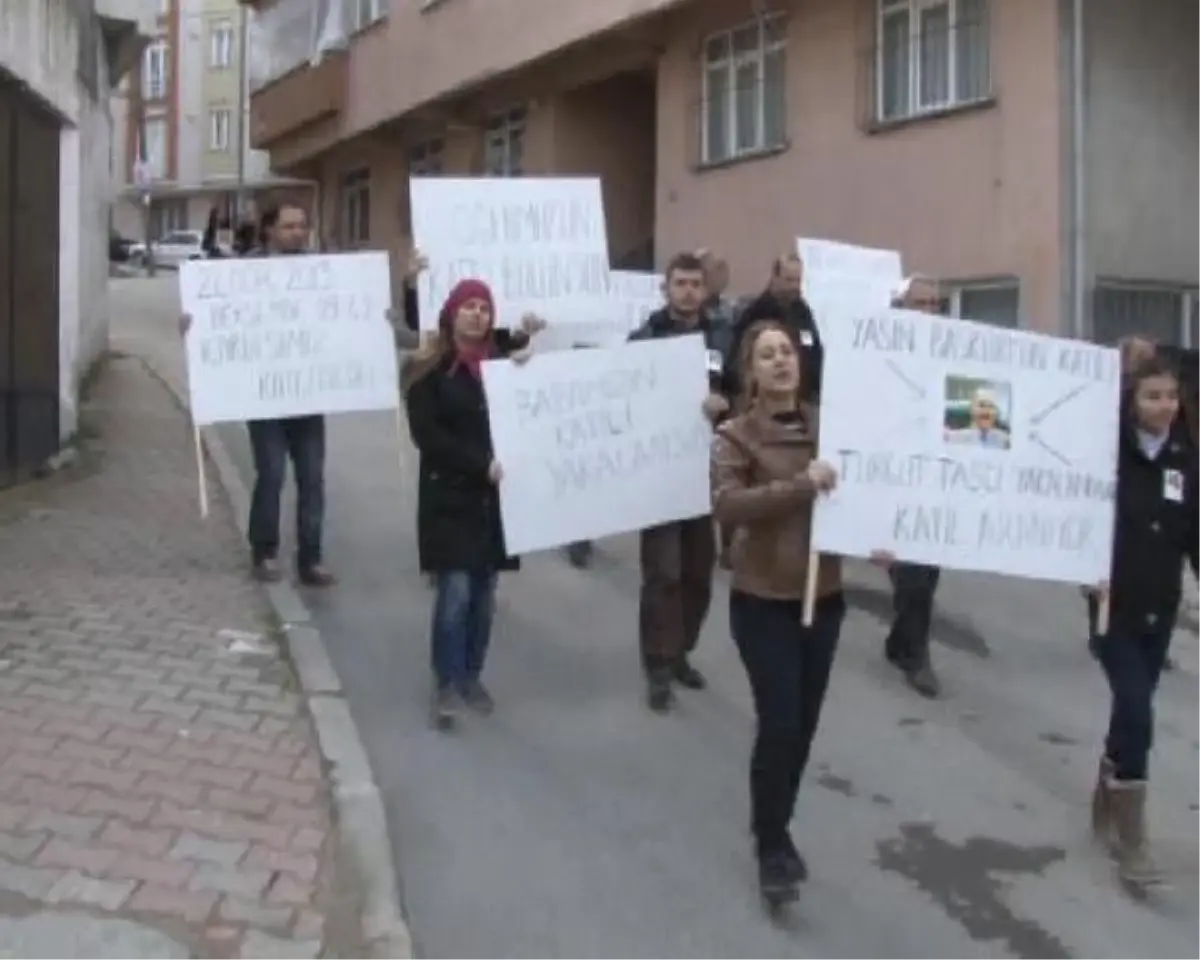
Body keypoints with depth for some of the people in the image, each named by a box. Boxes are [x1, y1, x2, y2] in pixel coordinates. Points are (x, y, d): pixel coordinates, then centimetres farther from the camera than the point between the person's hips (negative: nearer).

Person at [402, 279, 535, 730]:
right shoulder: (427, 368, -4)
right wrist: (480, 463, -20)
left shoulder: (502, 359, 10)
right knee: (454, 593, -8)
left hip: (493, 497, 4)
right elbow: (426, 434, -12)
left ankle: (471, 677, 23)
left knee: (484, 594, 9)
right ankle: (446, 686, 5)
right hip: (449, 496, -4)